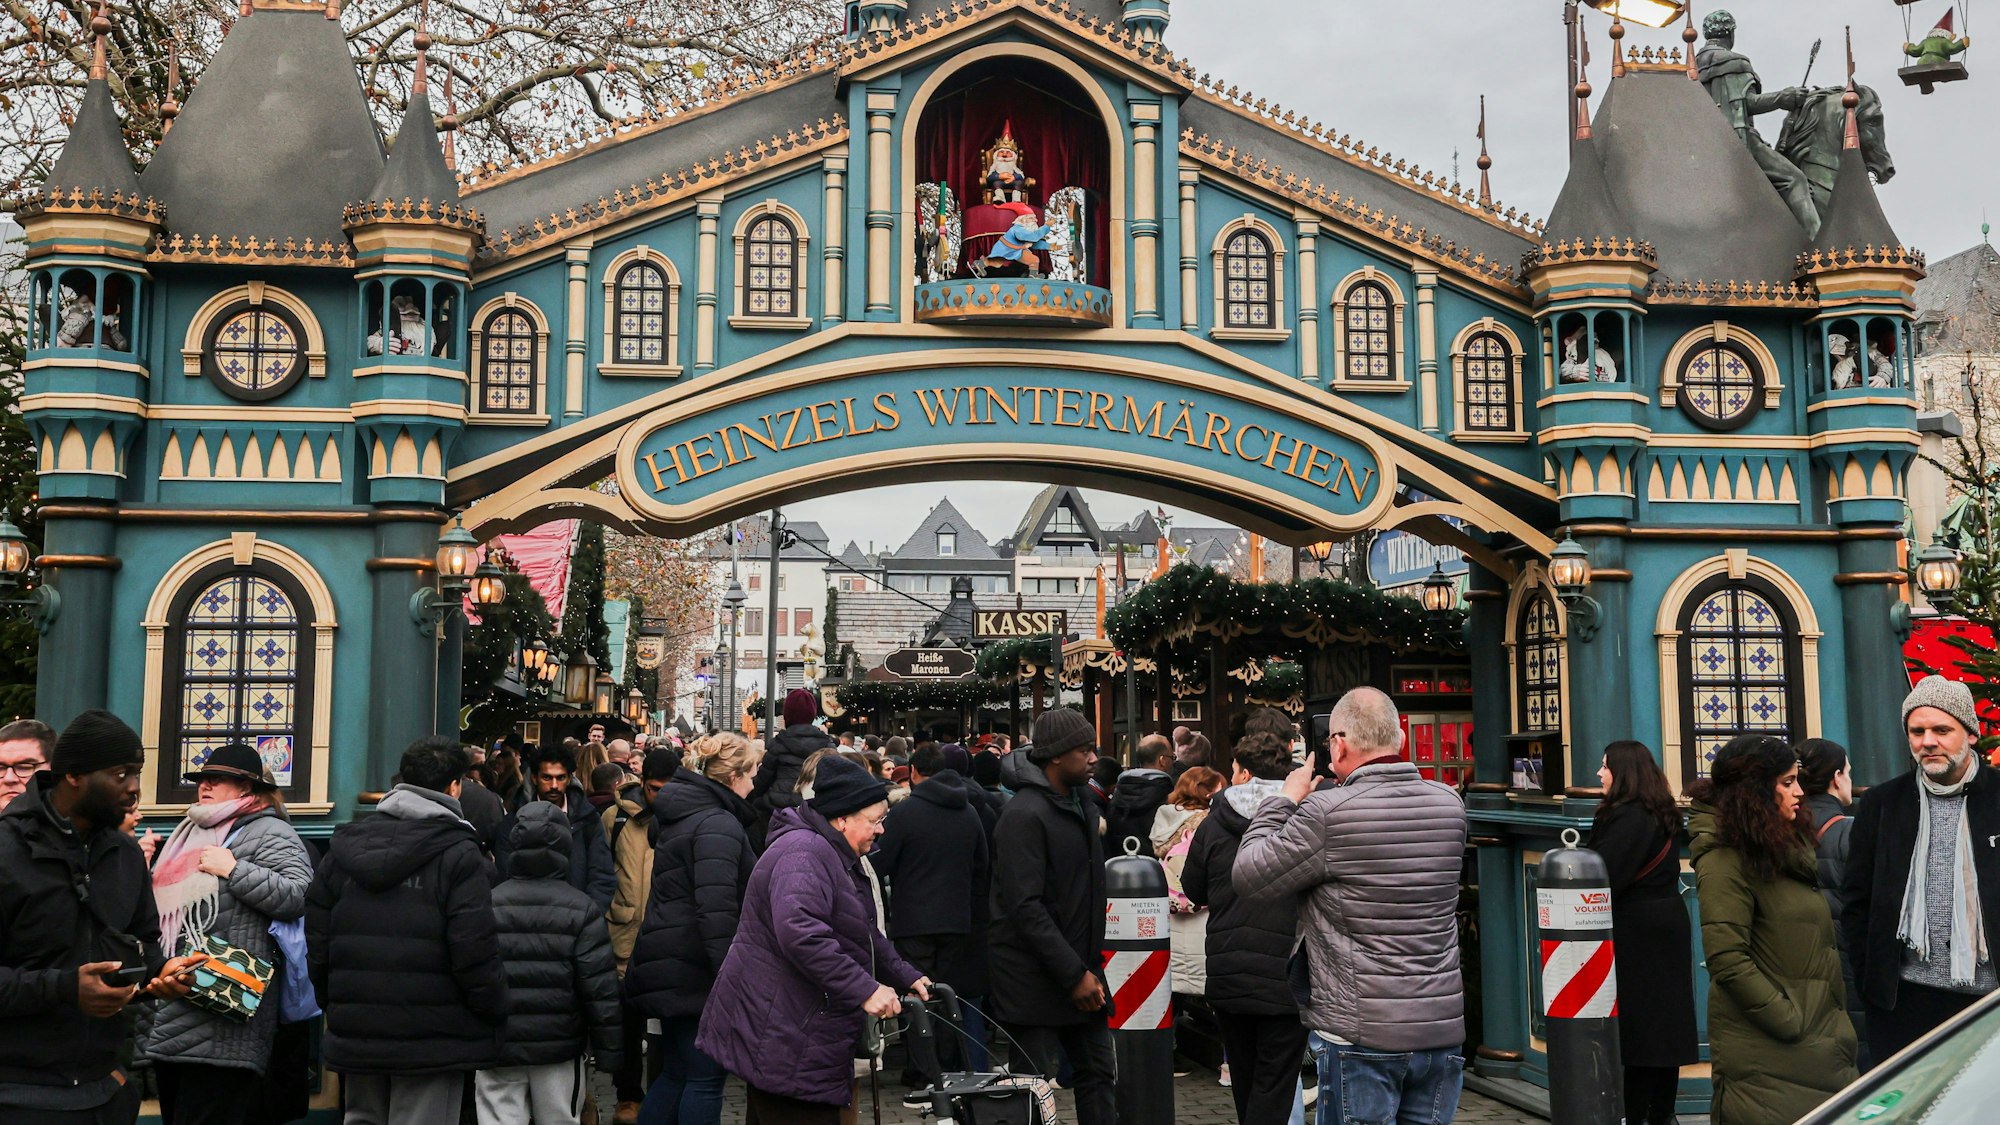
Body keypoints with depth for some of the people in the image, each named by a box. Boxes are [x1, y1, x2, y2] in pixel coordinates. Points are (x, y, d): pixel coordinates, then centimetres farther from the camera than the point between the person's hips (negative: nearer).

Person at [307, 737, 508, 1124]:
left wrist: (334, 1005, 22)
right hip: (432, 1041, -5)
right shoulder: (459, 855, -11)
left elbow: (317, 942, 11)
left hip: (356, 1034, 6)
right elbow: (477, 955, -15)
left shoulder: (346, 844, 7)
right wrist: (496, 1012, 0)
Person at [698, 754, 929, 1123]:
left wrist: (906, 976, 17)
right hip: (781, 1042, -11)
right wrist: (864, 989, -31)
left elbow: (863, 936, 29)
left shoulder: (832, 856, 19)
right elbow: (799, 932, -33)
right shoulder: (805, 853, -18)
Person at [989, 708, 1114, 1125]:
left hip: (1081, 971, 8)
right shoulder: (1024, 815, -17)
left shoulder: (1084, 806, 11)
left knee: (1099, 1074, 12)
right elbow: (1026, 907, -22)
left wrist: (1092, 965, 14)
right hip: (1036, 978, -8)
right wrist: (1074, 974, -21)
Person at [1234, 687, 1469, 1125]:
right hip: (1443, 1027, 5)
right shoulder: (1449, 805, 3)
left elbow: (1247, 875, -7)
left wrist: (1285, 800, 5)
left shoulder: (1328, 814, -15)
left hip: (1362, 1035, -5)